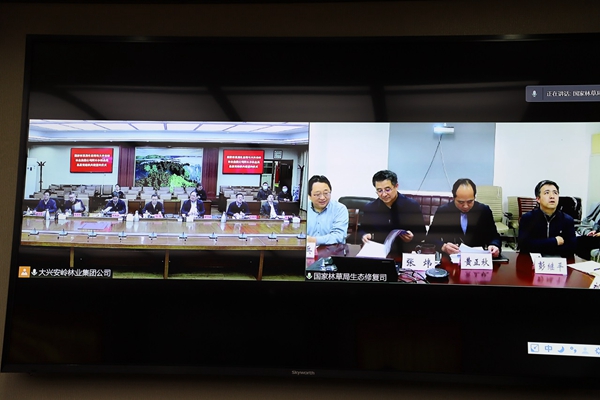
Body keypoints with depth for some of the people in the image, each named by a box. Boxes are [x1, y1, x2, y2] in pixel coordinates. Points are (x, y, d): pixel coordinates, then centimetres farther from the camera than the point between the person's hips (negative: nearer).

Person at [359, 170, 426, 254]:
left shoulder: (412, 206, -1)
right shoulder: (369, 208, 5)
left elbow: (422, 233, 3)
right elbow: (362, 230, 16)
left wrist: (412, 238, -18)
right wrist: (364, 236, -7)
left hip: (404, 253, -3)